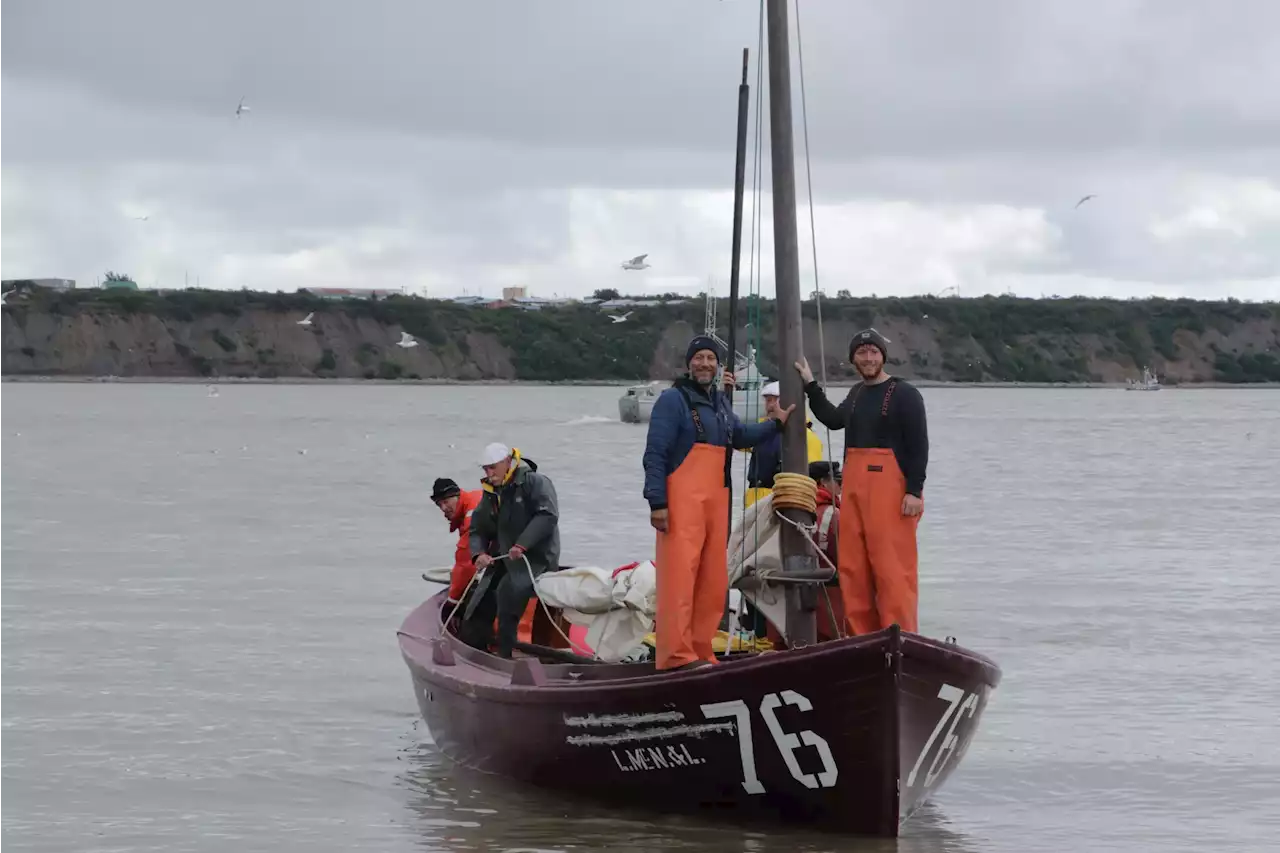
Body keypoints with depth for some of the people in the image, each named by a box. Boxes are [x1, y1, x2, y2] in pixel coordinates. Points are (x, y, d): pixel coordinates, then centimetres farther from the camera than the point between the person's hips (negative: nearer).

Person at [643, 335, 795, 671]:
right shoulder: (673, 399, -5)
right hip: (682, 503, -8)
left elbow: (739, 436, 33)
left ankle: (700, 651, 14)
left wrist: (775, 425, 21)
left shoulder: (720, 402, 18)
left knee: (712, 581, 7)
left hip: (715, 502, 8)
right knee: (679, 575, -12)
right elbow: (655, 454, -10)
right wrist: (657, 502, -16)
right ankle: (676, 654, -14)